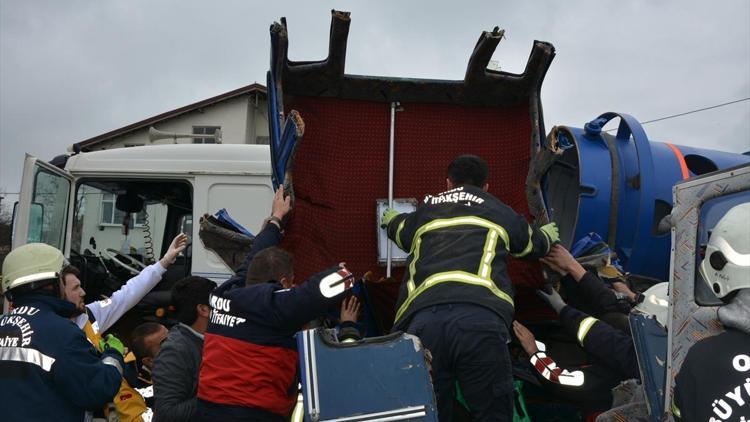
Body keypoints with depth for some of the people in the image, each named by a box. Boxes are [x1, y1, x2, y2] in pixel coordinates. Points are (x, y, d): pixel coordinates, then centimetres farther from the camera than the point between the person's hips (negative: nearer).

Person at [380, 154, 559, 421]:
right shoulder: (500, 212, 27)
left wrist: (390, 218, 81)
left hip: (421, 320, 2)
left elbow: (398, 229, 56)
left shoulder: (424, 213, 31)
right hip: (481, 318, -2)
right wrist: (548, 235, 73)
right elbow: (534, 245, 48)